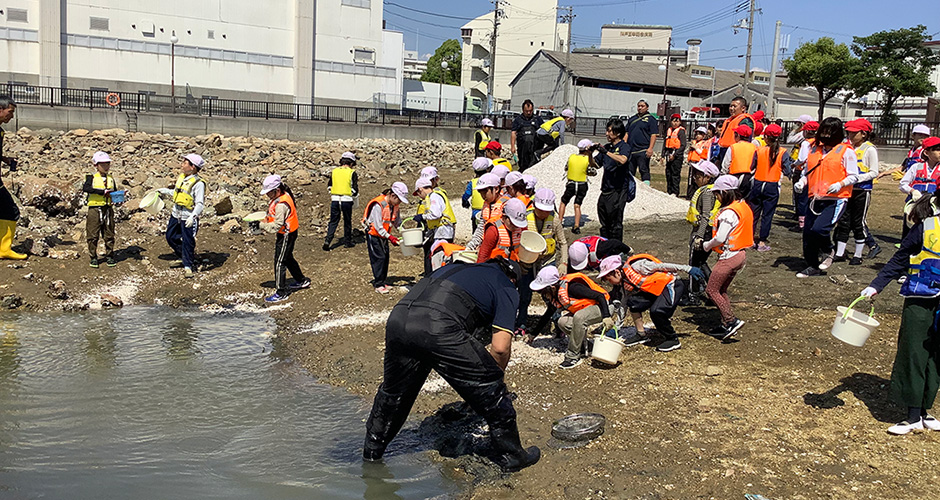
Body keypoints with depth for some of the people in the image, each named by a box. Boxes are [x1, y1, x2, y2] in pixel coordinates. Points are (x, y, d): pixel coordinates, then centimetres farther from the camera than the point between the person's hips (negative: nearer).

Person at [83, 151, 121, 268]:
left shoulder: (111, 179, 15)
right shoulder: (92, 178, 0)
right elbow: (85, 188, -18)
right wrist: (102, 192, -25)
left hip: (108, 209, 4)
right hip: (95, 209, -4)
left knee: (109, 235, 7)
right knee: (93, 235, 1)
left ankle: (109, 257, 17)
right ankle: (93, 258, 11)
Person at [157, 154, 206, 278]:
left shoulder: (198, 183, -20)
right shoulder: (181, 177, 5)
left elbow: (200, 204, -23)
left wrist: (193, 216, -35)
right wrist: (165, 191, 26)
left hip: (188, 218, -8)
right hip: (176, 214, 8)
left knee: (188, 242, -1)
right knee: (171, 237, 17)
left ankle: (188, 266, 14)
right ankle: (183, 257, 36)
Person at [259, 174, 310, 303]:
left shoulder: (281, 204, -28)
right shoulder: (283, 196, 3)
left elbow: (277, 225, -27)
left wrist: (262, 225, -16)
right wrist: (267, 219, 4)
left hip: (286, 235, -10)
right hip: (285, 233, 10)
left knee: (280, 263, -4)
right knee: (288, 259, 24)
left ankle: (281, 293, 4)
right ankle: (302, 281, 39)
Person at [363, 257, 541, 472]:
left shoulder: (457, 266, 35)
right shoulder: (507, 289, 19)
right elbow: (501, 348, 6)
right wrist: (494, 375, 27)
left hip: (398, 318, 6)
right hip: (439, 331, -6)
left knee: (394, 390, 29)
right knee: (490, 389, 14)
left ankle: (372, 449, 46)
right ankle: (512, 456, 26)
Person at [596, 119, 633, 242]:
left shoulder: (624, 146, -8)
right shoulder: (607, 147, 13)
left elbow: (622, 160, -30)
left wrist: (606, 152, -27)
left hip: (618, 191, -7)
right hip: (605, 190, 7)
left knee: (615, 224, -4)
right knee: (604, 224, 13)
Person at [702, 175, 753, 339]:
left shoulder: (729, 212, -20)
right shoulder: (743, 207, 10)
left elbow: (720, 238, -22)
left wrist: (706, 245, -2)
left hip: (729, 256, -10)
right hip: (740, 255, 10)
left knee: (711, 290, -2)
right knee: (721, 290, 17)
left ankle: (731, 321, -4)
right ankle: (727, 325, 18)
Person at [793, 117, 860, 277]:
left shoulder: (846, 151, -2)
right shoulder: (815, 149, 14)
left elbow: (853, 176, -2)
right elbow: (808, 171, 24)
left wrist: (840, 184, -20)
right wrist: (802, 182, 4)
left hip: (836, 200, -6)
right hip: (815, 199, 6)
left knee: (819, 229, -22)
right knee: (807, 233, 5)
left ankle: (828, 252, 10)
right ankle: (812, 266, 24)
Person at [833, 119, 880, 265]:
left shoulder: (870, 149, -9)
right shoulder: (849, 148, 10)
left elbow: (874, 172, -12)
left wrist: (856, 179, -21)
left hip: (862, 191, -6)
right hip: (848, 190, 6)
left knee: (859, 223, 2)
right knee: (843, 222, 6)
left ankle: (857, 256, 12)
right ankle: (839, 253, 13)